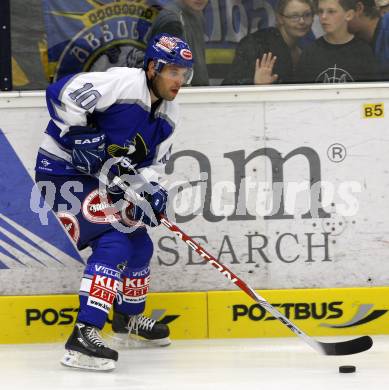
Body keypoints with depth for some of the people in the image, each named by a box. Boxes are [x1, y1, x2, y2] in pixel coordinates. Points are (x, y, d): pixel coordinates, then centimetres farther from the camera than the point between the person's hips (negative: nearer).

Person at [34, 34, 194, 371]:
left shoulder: (168, 115, 5)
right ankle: (83, 337, -29)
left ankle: (129, 315, 44)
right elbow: (61, 94, -27)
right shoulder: (122, 83, -23)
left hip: (104, 177, 10)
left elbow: (151, 162, 9)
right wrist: (82, 137, -29)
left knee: (139, 244, 18)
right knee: (114, 242, -23)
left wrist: (151, 189, -11)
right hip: (63, 171, -10)